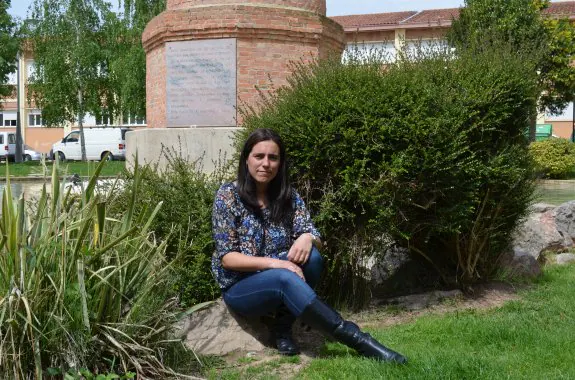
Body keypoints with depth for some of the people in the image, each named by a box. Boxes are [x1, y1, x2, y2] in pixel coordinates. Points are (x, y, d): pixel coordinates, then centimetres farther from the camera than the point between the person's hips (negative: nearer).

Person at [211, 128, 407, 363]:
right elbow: (227, 257, -15)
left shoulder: (288, 196, 0)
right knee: (285, 278, -35)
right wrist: (272, 262, -29)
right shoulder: (228, 195, -11)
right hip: (240, 288, -4)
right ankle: (356, 339, -30)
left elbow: (316, 240, -3)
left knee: (310, 256, -27)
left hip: (280, 281, 4)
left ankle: (283, 326, -12)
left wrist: (307, 238, -28)